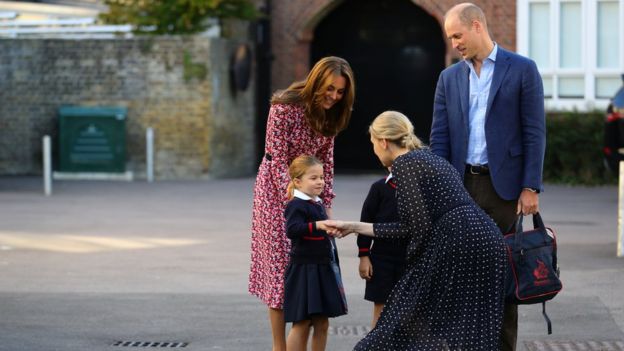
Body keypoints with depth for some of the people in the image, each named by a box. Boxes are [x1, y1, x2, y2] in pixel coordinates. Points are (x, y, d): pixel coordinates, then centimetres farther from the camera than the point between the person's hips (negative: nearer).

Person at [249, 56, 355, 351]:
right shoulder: (284, 108, -21)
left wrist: (326, 205, -4)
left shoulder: (329, 114, -1)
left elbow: (326, 161, 3)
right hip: (278, 191, -6)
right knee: (281, 264, -5)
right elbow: (278, 161, -20)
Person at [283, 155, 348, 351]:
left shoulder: (318, 204, 13)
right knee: (302, 323, -5)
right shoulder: (297, 205, -15)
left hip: (323, 269, 9)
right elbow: (292, 230, -32)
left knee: (322, 324, 10)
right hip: (304, 270, -9)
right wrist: (317, 225, -40)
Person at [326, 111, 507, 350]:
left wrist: (410, 263, 6)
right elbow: (413, 225, 24)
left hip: (459, 242, -9)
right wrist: (354, 227, 28)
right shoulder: (429, 159, 25)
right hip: (487, 239, 9)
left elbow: (421, 224, -11)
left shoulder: (403, 163, -2)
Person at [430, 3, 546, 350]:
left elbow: (535, 133, -4)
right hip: (460, 185, 4)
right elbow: (439, 139, 7)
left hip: (503, 185, -3)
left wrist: (531, 188, -10)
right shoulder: (449, 78, 11)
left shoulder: (522, 70, -1)